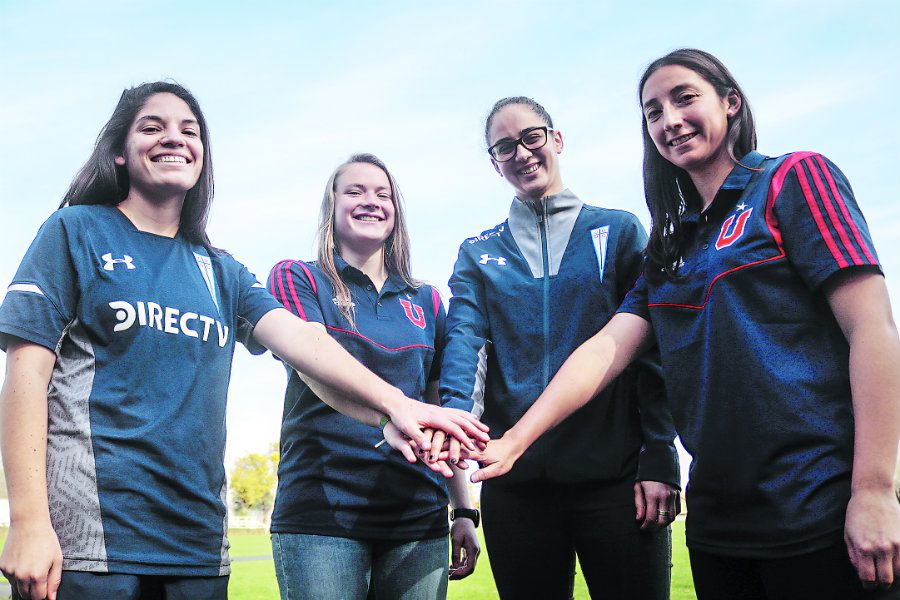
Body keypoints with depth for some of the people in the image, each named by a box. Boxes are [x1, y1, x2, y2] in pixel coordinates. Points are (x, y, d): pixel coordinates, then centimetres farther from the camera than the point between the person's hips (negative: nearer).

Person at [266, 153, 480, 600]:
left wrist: (463, 510, 10)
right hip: (322, 512, -3)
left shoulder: (425, 302, 15)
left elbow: (439, 410, 16)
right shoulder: (296, 279, 4)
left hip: (418, 515, 4)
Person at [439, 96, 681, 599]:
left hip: (615, 475, -1)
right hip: (516, 479, 2)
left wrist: (660, 459, -8)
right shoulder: (478, 254, 13)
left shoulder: (619, 231, 8)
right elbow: (464, 344, -4)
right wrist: (456, 416, -25)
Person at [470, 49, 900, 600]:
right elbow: (606, 349, 4)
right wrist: (514, 442, -9)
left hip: (818, 514, -6)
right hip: (719, 522, 6)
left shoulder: (794, 179, -1)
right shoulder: (672, 248, 16)